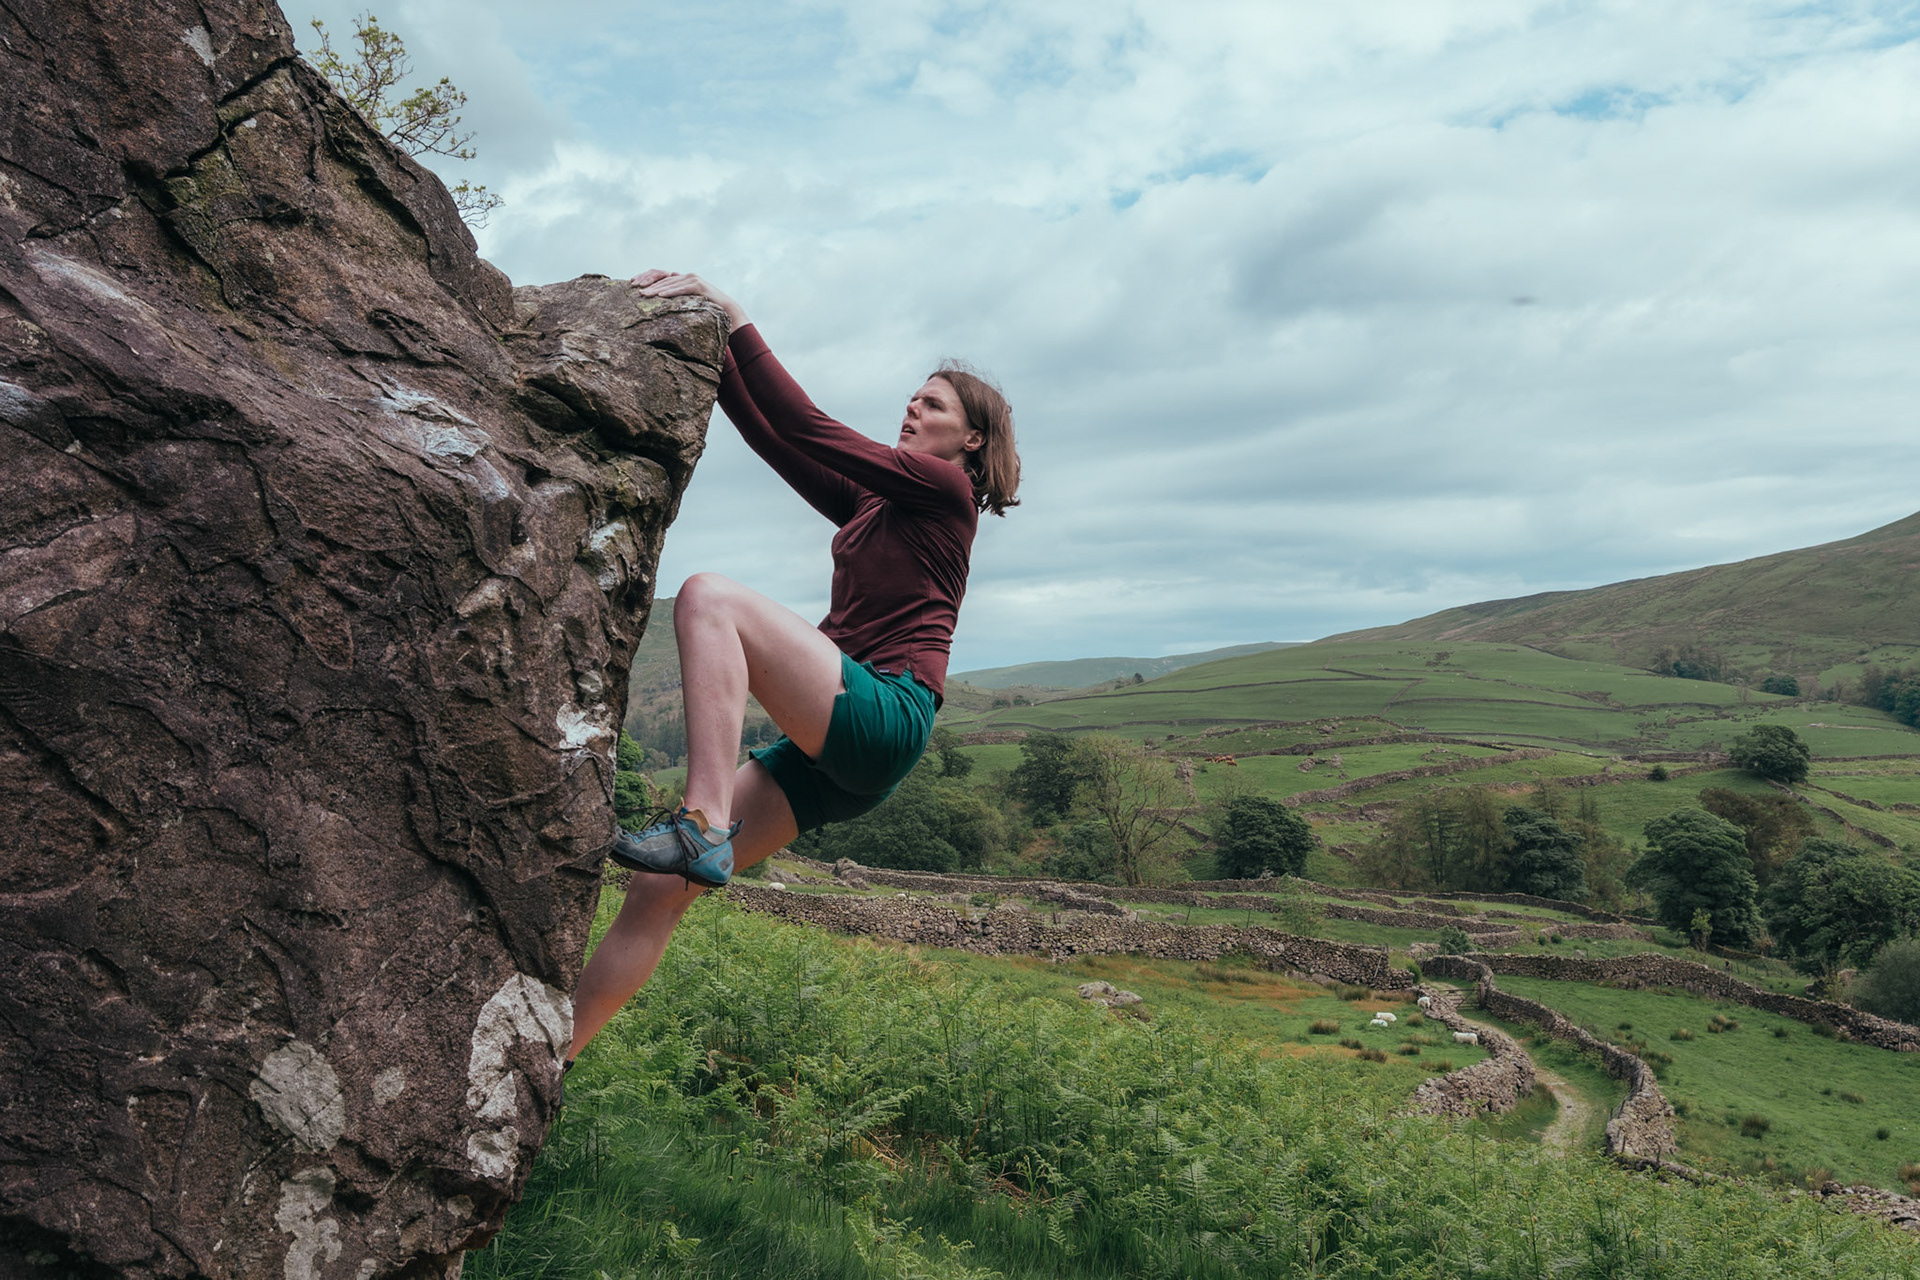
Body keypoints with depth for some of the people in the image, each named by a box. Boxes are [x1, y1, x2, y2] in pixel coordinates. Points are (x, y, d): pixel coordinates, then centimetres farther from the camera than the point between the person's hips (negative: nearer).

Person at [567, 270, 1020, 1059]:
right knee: (660, 889, -4)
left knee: (709, 597, -25)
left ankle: (705, 824, -35)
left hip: (884, 717, -8)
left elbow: (807, 429, -3)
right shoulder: (867, 504, 27)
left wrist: (735, 316, -3)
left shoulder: (945, 486, 5)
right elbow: (768, 434, 20)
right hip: (834, 749, 8)